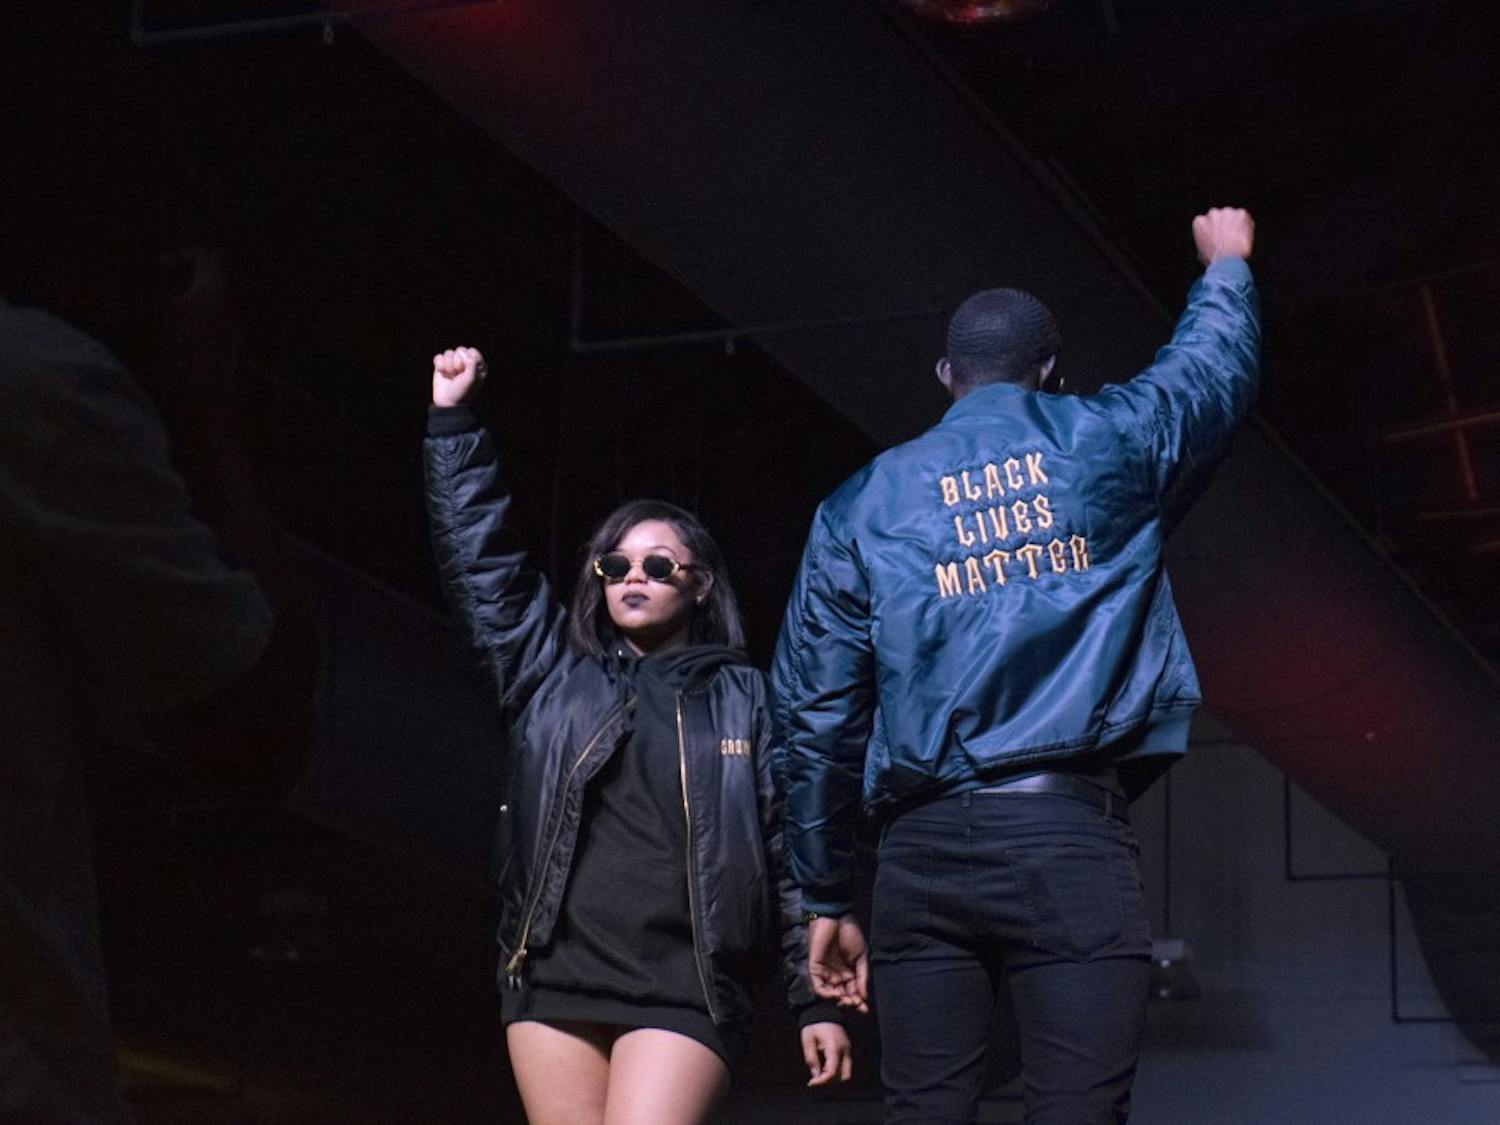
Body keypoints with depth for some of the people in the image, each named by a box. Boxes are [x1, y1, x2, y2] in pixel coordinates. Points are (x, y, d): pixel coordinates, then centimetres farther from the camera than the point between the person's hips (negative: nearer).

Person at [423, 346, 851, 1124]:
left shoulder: (744, 700, 10)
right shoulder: (553, 678, 16)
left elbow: (791, 851, 7)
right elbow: (477, 564, 12)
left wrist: (816, 1000, 1)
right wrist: (453, 420, 7)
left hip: (682, 993, -3)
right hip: (553, 983, 3)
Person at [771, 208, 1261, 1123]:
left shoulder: (864, 504, 15)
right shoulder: (1105, 446, 12)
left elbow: (815, 716, 12)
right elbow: (1217, 364, 33)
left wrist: (827, 898, 18)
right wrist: (1226, 265, 55)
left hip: (925, 850, 2)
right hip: (1071, 838, -2)